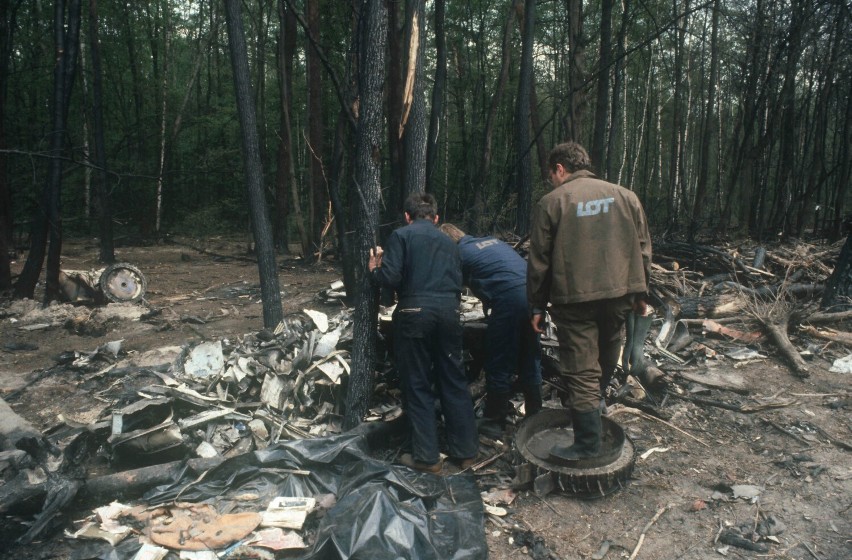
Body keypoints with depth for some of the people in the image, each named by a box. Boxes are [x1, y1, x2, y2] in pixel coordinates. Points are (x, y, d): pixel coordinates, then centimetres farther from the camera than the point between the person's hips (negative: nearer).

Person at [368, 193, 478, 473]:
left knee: (417, 386, 5)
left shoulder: (401, 235, 3)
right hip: (449, 311, 4)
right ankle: (465, 451, 22)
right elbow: (458, 284, 15)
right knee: (454, 381, 13)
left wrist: (375, 269, 12)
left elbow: (391, 278, -8)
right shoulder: (449, 242, 18)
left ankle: (427, 457, 11)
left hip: (415, 311, -4)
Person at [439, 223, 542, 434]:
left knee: (499, 364, 5)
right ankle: (534, 415, 29)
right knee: (529, 359, 18)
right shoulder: (492, 240, 26)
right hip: (533, 291, 7)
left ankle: (494, 422, 15)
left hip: (509, 297, -7)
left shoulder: (459, 254, 7)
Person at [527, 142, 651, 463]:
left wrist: (537, 306, 5)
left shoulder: (551, 202, -3)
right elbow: (642, 249, 11)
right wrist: (641, 292, 19)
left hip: (574, 298, -4)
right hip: (619, 293, 5)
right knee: (605, 363, 24)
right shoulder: (625, 196, 9)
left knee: (581, 372, 2)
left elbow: (539, 260, -3)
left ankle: (587, 445, 7)